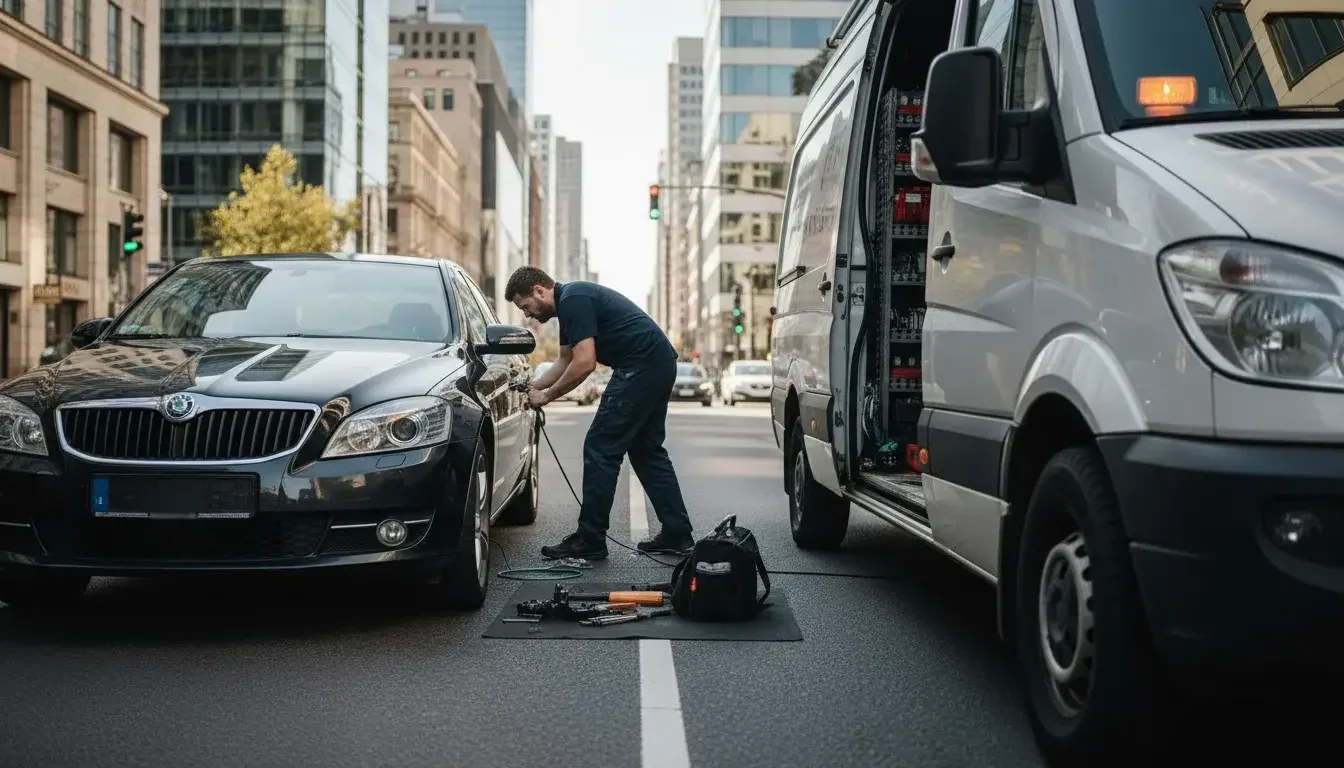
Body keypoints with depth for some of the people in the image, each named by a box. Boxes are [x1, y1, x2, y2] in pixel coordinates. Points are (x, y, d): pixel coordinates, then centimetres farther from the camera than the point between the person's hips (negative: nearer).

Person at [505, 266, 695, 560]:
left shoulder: (573, 300, -14)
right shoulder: (570, 300, 18)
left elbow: (584, 363, -20)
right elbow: (566, 361, 30)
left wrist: (547, 396, -9)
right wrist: (534, 387, 22)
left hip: (641, 366, -11)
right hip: (660, 363, 11)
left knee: (600, 449, -6)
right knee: (646, 450, 16)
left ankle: (589, 540, -1)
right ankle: (677, 533, 18)